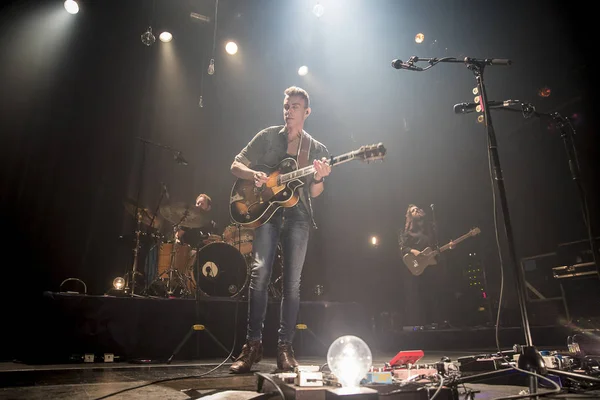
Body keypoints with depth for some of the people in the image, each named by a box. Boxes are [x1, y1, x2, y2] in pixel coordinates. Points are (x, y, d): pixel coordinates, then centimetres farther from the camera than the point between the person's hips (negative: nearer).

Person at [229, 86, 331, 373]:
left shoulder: (317, 149, 12)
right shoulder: (267, 136, 8)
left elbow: (314, 194, 7)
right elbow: (236, 166, 7)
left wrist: (319, 178, -14)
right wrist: (254, 175, -13)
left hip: (298, 216, 2)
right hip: (266, 211, -1)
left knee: (292, 282, -1)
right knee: (260, 272, -15)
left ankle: (285, 346, 9)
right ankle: (252, 344, -5)